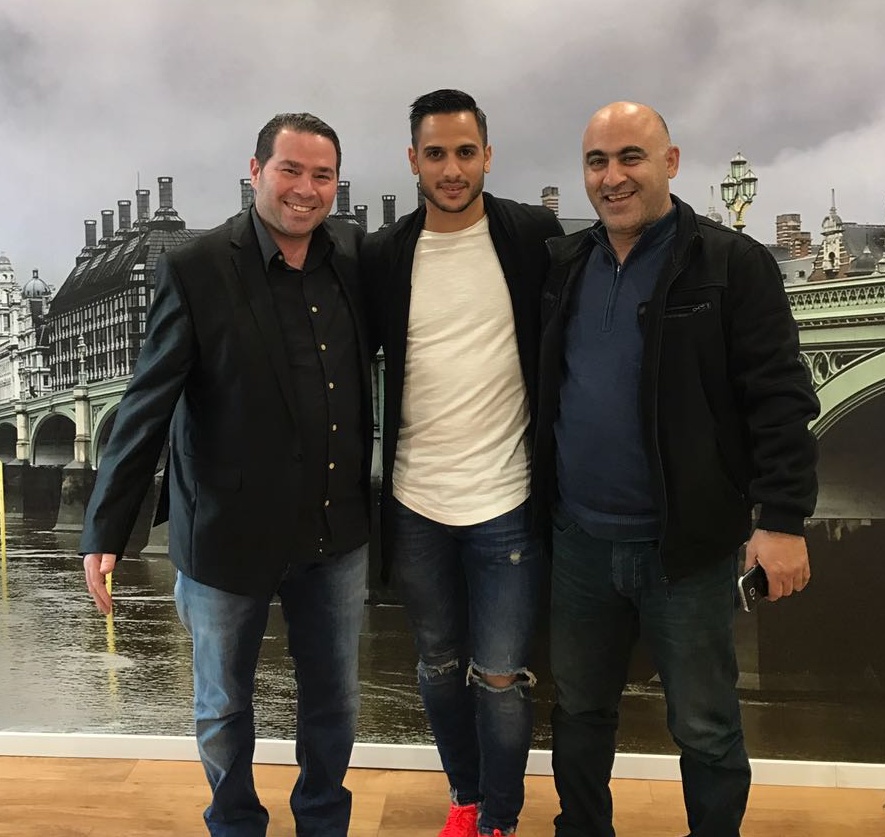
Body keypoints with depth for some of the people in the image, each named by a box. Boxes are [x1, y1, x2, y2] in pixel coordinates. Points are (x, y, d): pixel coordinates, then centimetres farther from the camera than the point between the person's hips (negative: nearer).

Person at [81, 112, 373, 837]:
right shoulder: (196, 271, -14)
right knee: (224, 706, 18)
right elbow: (146, 408, -12)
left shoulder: (353, 254, -2)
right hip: (230, 534, -3)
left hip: (337, 532, 4)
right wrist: (105, 532, -13)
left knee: (335, 700, 19)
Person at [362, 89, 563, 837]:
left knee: (501, 678, 5)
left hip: (506, 502, -2)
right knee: (440, 664, 18)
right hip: (413, 505, 3)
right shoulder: (383, 256, 0)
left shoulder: (535, 237, -5)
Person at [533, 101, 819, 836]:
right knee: (580, 710, 19)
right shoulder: (564, 265, 7)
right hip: (579, 540, 5)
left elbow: (780, 398, -11)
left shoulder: (732, 263, -8)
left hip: (684, 544, -4)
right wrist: (534, 497, 10)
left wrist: (783, 518, -16)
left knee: (706, 728, 11)